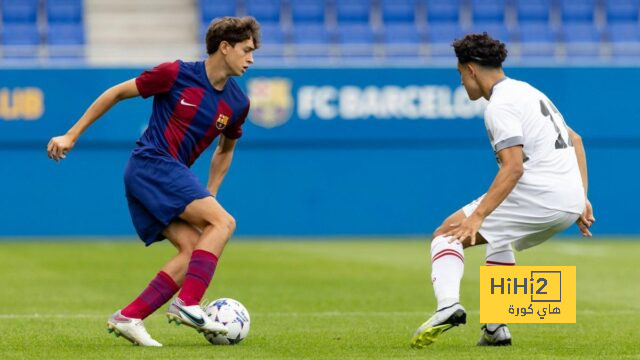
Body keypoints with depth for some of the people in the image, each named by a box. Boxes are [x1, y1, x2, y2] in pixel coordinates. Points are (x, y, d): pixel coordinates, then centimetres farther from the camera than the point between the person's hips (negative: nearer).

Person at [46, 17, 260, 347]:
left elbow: (225, 150, 28)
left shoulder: (237, 103, 10)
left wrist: (209, 195, 20)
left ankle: (129, 317, -10)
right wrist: (71, 135, 2)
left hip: (171, 177, 8)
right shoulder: (177, 74, -8)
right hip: (151, 163, -8)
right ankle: (187, 304, -28)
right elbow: (118, 93, 2)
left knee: (193, 250, -11)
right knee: (223, 222, -21)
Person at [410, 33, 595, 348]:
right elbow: (575, 140, 27)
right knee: (499, 237, 34)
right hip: (571, 202, 9)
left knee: (447, 235, -4)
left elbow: (514, 167, -22)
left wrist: (477, 217, -25)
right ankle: (497, 329, 24)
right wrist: (581, 199, 24)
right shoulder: (529, 92, 22)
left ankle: (448, 305, -29)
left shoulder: (499, 106, -10)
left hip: (538, 197, -9)